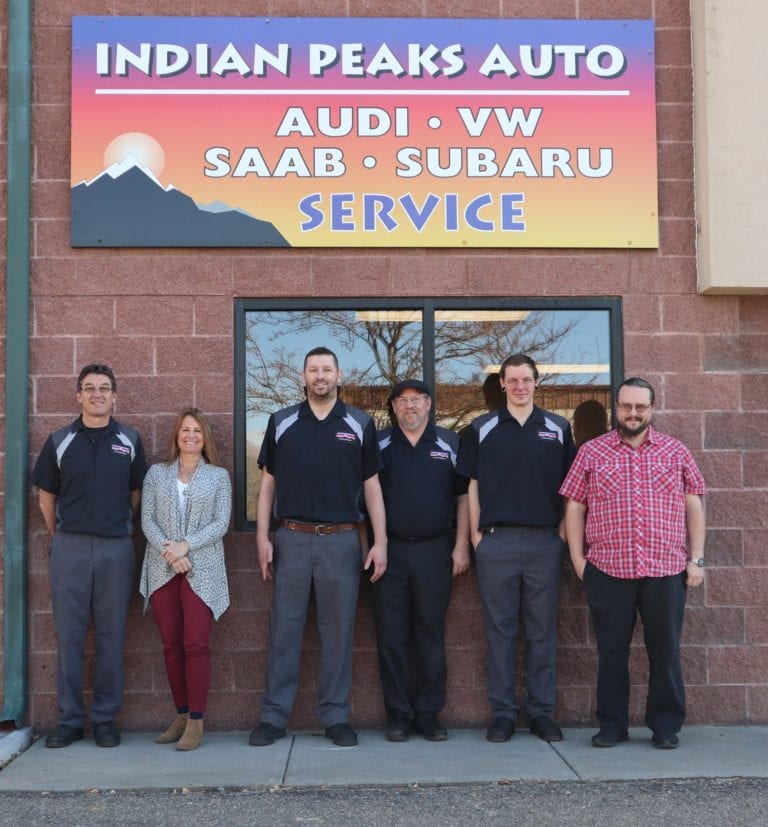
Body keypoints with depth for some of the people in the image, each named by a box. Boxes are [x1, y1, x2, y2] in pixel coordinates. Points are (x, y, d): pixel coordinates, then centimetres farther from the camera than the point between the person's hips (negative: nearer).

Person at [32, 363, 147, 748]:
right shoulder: (59, 441, 4)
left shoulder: (130, 441, 5)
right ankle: (69, 719, 13)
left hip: (116, 547, 0)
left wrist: (118, 528, 12)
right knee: (69, 634, 4)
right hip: (69, 547, 0)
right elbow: (47, 498, 10)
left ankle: (105, 718, 14)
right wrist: (60, 537, 11)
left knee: (111, 635, 4)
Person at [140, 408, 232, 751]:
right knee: (171, 645, 5)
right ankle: (181, 716, 15)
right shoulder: (157, 473, 12)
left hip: (202, 569, -2)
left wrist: (186, 545, -13)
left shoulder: (219, 476, 8)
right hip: (162, 570, 2)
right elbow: (147, 520, 4)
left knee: (195, 645, -8)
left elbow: (221, 523, -1)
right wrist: (168, 550, -12)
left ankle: (196, 722, -5)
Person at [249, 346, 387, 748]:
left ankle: (336, 716, 15)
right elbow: (268, 483, 8)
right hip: (292, 538, 0)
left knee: (338, 629, 5)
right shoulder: (281, 422, 6)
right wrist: (262, 537, 0)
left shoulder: (360, 424, 5)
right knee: (285, 628, 4)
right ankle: (273, 715, 12)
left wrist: (380, 541, -2)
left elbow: (371, 486, 5)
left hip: (341, 539, 0)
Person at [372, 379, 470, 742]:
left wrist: (461, 546, 0)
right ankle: (398, 714, 12)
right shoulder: (379, 444, 7)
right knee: (391, 635, 2)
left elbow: (463, 496, 7)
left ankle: (428, 713, 15)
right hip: (389, 550, 0)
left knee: (431, 634, 5)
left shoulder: (449, 443, 7)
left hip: (434, 550, 0)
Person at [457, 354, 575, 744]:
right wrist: (475, 535, 0)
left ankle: (542, 711, 16)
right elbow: (473, 486, 6)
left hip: (545, 542, 1)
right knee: (500, 629, 4)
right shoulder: (482, 429, 6)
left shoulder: (558, 428, 8)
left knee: (542, 630, 6)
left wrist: (563, 532, 1)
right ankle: (503, 712, 12)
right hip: (496, 541, -1)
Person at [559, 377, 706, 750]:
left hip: (666, 569, 1)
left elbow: (693, 505, 10)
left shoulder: (676, 452, 9)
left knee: (665, 650, 7)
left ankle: (666, 726, 20)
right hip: (607, 570, 0)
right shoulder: (591, 452, 6)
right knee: (611, 651, 7)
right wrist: (577, 558, 0)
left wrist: (696, 559, 4)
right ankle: (612, 726, 19)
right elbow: (574, 507, 6)